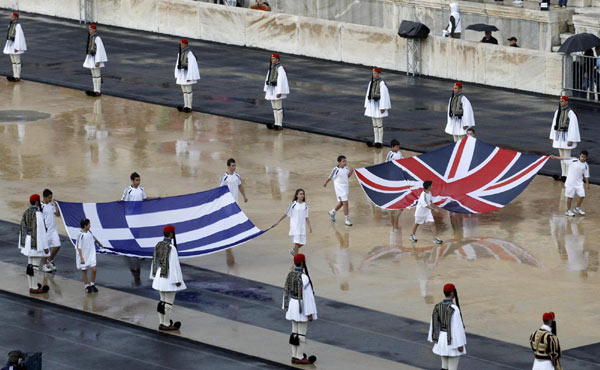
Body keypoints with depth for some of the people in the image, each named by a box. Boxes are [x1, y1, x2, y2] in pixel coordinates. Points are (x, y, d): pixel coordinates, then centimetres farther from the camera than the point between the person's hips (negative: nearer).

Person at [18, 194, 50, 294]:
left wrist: (23, 244, 18)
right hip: (37, 243, -8)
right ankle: (35, 288, 3)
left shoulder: (26, 213, 5)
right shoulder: (37, 214, -20)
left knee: (30, 264, 13)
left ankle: (32, 286, 21)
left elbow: (23, 229, 10)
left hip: (28, 241, 8)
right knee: (35, 265, -2)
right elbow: (41, 231, -20)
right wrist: (45, 246, -16)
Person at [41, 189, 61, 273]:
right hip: (45, 231, -6)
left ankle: (50, 260, 24)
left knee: (57, 245, 2)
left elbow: (58, 215, 7)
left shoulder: (51, 205, 7)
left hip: (53, 230, 6)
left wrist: (55, 204, -3)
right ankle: (44, 265, 17)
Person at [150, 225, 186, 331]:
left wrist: (154, 276, 18)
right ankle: (166, 325, 8)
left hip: (161, 277, 8)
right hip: (170, 278, -8)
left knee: (163, 300, 17)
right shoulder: (172, 248, -22)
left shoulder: (159, 246, 3)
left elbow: (155, 262, 10)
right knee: (169, 302, 2)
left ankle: (161, 323, 21)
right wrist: (178, 280, -16)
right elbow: (174, 264, -21)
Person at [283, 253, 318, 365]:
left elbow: (286, 292, 9)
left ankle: (295, 356, 22)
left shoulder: (290, 274, 1)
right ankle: (299, 358, 9)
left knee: (295, 331, 15)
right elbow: (306, 295, -21)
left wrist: (286, 307, 20)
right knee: (302, 333, 3)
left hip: (293, 305, 8)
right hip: (302, 307, -8)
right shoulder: (304, 277, -23)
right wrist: (310, 313, -15)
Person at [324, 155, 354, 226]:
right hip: (339, 188, -7)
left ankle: (332, 212, 45)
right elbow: (330, 178, -4)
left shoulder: (346, 168, 0)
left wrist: (351, 172, -4)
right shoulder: (336, 169, -18)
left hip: (345, 188, 7)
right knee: (345, 203, -12)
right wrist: (325, 183, 10)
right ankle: (347, 220, -5)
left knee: (341, 203, 20)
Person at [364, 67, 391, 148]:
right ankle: (376, 141, 17)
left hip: (378, 104, -8)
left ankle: (380, 142, 3)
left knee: (379, 124, -3)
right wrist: (366, 105, 14)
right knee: (374, 124, 12)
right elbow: (368, 94, 15)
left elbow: (383, 95, -15)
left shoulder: (381, 83, -14)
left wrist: (382, 108, -17)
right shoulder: (371, 83, 10)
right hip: (371, 104, 8)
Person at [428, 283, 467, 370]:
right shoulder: (454, 308, -24)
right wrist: (460, 344, -15)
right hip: (453, 340, -7)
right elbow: (457, 326, -22)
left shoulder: (438, 306, -3)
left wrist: (434, 339, 18)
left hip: (442, 338, 7)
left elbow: (434, 323, 5)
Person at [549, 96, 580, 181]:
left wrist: (570, 140, -18)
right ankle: (563, 175, 19)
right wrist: (553, 137, 13)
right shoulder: (557, 112, 6)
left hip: (567, 137, -7)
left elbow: (573, 126, -16)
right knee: (561, 156, 12)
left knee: (567, 157, -3)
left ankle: (568, 176, 4)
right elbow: (554, 125, 13)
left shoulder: (570, 113, -15)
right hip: (559, 137, 7)